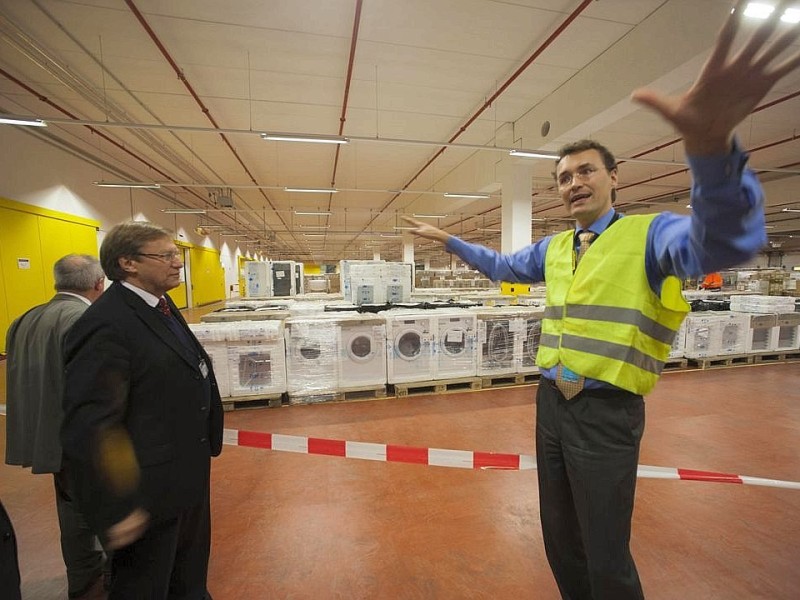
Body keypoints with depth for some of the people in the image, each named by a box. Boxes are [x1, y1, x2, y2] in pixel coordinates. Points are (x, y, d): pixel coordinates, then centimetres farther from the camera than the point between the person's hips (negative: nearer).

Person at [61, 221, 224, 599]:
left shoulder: (161, 306, 4)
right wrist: (116, 508, -21)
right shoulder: (106, 324, -25)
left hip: (188, 472, 8)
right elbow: (89, 425, -26)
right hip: (151, 488, -8)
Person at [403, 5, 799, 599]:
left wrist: (714, 146, -47)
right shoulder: (553, 248, 11)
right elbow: (502, 266, 25)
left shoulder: (649, 233, -8)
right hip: (551, 403, 7)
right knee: (559, 540, 23)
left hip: (607, 414, -6)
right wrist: (448, 239, 25)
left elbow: (722, 242, -30)